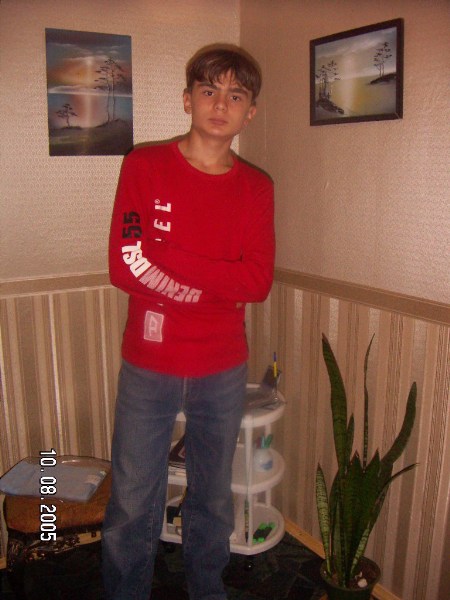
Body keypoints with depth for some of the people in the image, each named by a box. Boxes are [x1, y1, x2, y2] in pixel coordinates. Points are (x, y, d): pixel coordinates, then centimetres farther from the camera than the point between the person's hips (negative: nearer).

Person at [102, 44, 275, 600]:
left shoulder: (256, 188, 2)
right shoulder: (144, 166, -5)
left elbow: (258, 282, -10)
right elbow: (124, 267, -13)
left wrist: (164, 258, -17)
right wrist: (217, 285, -12)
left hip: (223, 372, 2)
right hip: (148, 369, -2)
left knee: (213, 500, 19)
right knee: (132, 506, 11)